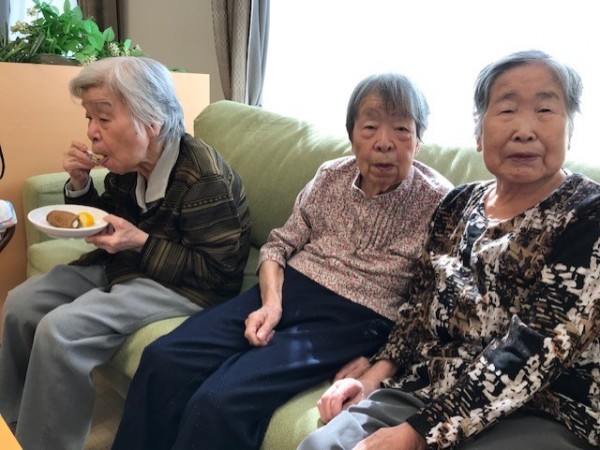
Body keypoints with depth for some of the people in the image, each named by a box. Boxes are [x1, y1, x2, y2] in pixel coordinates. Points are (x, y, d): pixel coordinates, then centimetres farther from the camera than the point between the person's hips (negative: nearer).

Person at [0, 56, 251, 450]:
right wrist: (80, 185, -6)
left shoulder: (203, 177, -25)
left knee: (60, 331, -23)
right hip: (129, 264, 9)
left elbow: (220, 273, -22)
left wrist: (140, 243, -27)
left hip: (185, 286, -8)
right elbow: (112, 223, 15)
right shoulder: (128, 165, -2)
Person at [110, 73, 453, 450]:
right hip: (287, 289, 5)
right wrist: (270, 302, -7)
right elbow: (280, 244, 11)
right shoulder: (331, 176, 6)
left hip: (354, 319, -5)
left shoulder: (438, 202, -7)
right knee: (163, 359, -13)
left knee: (221, 401, -24)